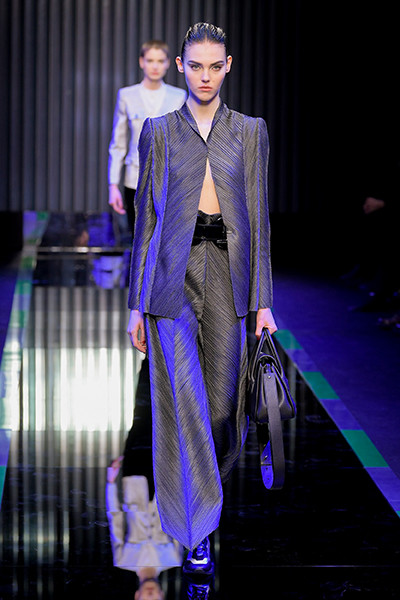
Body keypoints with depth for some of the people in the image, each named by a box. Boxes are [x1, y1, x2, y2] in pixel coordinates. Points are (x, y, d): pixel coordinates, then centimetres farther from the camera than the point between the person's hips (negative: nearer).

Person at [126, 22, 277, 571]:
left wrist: (262, 300, 1)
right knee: (183, 395, -7)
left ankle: (204, 490, 33)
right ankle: (197, 532, -2)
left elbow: (258, 215, 7)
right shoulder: (159, 131, 7)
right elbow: (146, 215, 7)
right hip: (173, 272, -1)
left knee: (223, 393, 4)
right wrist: (138, 302, 3)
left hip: (228, 268, 1)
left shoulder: (250, 131, 9)